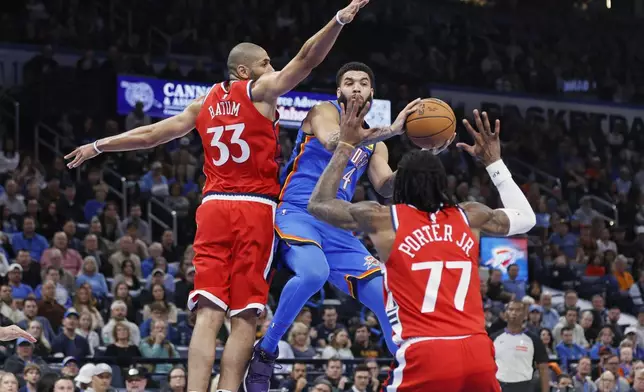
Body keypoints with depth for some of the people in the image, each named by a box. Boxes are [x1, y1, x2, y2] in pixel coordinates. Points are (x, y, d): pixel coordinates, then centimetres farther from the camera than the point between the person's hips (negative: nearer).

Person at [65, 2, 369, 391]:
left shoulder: (205, 103, 17)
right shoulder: (262, 90, 2)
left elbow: (152, 134, 22)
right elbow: (306, 60, -9)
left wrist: (98, 146, 34)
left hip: (213, 206, 4)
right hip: (255, 209, -4)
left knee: (209, 314, -3)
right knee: (245, 318, -4)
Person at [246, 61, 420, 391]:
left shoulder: (374, 144, 22)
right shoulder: (325, 112, 3)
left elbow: (387, 187, 8)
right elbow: (332, 142, -21)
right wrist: (390, 131, -29)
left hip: (338, 230, 7)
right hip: (298, 213, -7)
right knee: (314, 272, -38)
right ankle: (265, 352, -20)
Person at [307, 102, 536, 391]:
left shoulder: (383, 219, 8)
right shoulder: (469, 217, 15)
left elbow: (318, 205, 24)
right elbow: (525, 218, 35)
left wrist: (346, 145, 30)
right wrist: (493, 161, 38)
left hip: (425, 356, -3)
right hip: (478, 353, 3)